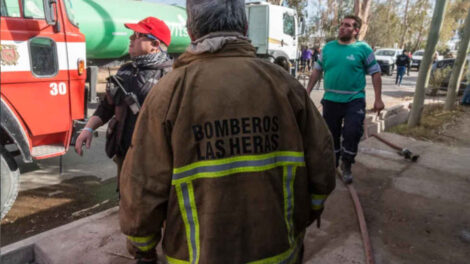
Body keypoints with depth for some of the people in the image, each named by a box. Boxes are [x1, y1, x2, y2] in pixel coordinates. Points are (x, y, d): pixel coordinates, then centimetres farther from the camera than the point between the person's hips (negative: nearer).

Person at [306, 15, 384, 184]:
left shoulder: (363, 48, -3)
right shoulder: (328, 47, 6)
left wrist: (378, 99, -5)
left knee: (352, 133, -10)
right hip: (330, 100, 3)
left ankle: (346, 165, 15)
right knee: (331, 135, 12)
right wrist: (307, 92, 7)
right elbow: (317, 70, 11)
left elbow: (375, 74, -1)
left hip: (354, 100, -3)